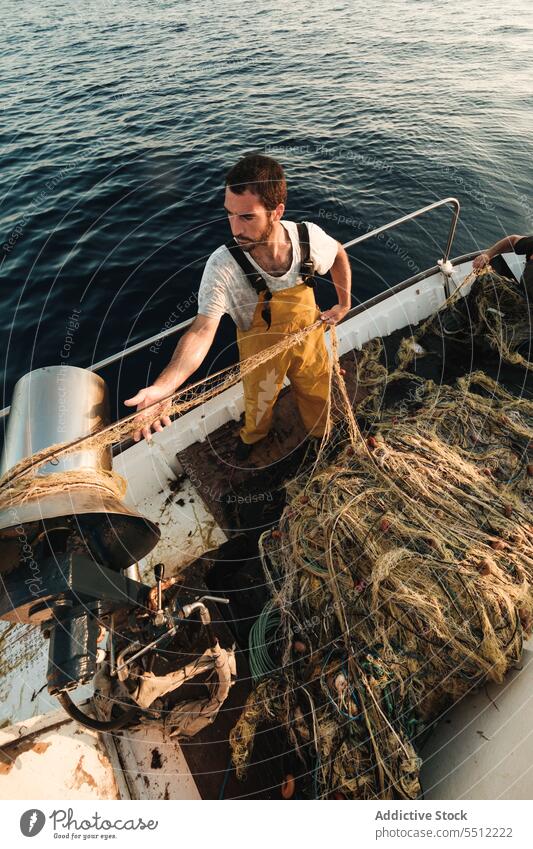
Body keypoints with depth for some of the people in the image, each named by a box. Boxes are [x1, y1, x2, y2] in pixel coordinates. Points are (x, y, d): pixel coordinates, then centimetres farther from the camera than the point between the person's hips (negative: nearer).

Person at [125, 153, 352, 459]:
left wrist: (344, 304, 0)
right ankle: (253, 436, 61)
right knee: (259, 403, 23)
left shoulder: (309, 236, -24)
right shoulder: (223, 265, -33)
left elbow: (339, 254, 1)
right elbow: (202, 331, -38)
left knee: (317, 395, 23)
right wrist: (162, 387, -52)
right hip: (261, 350, -2)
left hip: (309, 338, 2)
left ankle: (320, 435, 60)